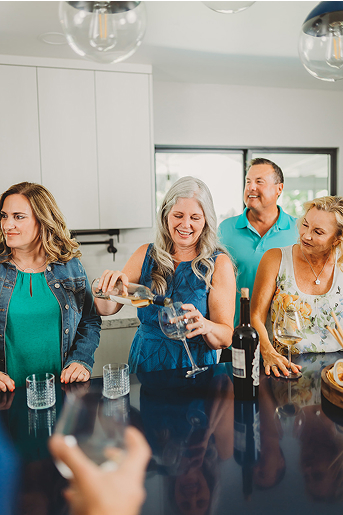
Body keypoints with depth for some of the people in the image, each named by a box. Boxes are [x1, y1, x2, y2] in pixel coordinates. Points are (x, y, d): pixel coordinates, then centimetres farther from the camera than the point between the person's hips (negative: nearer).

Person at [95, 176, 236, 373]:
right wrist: (109, 282, -18)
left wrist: (206, 327, -30)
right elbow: (106, 309, 2)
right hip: (144, 367, 3)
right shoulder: (146, 255, 5)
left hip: (194, 368, -3)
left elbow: (226, 338, -8)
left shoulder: (219, 263, -4)